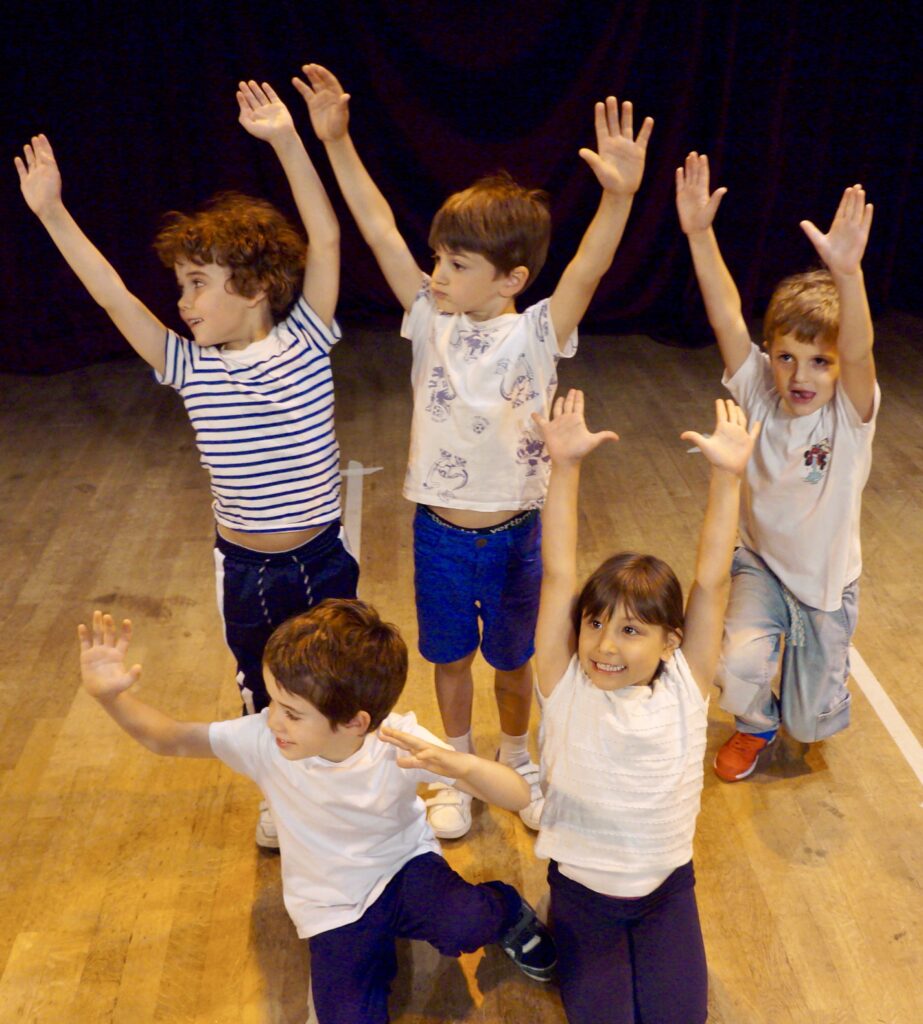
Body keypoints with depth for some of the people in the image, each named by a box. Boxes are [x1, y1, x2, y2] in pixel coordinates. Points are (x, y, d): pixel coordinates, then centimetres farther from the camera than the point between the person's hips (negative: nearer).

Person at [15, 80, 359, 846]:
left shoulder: (304, 343, -11)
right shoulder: (190, 368, -6)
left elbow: (326, 241, -19)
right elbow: (111, 294, -8)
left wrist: (286, 142, -24)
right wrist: (51, 213, -11)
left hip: (321, 557, -2)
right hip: (243, 568, 2)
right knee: (263, 692, 20)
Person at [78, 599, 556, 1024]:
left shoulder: (399, 743, -27)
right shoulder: (263, 740, -23)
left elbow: (519, 796, -30)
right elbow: (167, 739, -12)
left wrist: (460, 764, -52)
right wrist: (111, 695, -32)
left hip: (404, 867, -2)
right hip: (334, 909, 2)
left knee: (464, 925, -33)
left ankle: (504, 911, 6)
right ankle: (373, 952, 17)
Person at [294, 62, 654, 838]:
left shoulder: (537, 334, -14)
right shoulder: (431, 320, -7)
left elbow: (587, 271, -31)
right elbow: (380, 229, -10)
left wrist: (619, 196, -48)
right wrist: (337, 142, -16)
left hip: (512, 533, -2)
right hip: (440, 531, 2)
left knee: (512, 658, 19)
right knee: (450, 656, 20)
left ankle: (516, 759, 46)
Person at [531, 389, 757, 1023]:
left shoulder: (684, 686, -15)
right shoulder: (566, 685, -18)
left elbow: (711, 583, -22)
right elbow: (558, 574, -25)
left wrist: (728, 476, -31)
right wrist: (566, 467, -34)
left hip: (666, 886, 1)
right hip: (582, 886, -1)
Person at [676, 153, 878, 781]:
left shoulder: (851, 412, -22)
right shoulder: (759, 394, -16)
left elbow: (859, 353, -43)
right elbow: (728, 317, -27)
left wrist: (847, 273, -61)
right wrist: (701, 235, -40)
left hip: (827, 582, -1)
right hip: (762, 563, 1)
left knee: (810, 723, 10)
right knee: (739, 665, -24)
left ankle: (819, 699, 49)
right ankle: (756, 727, 13)